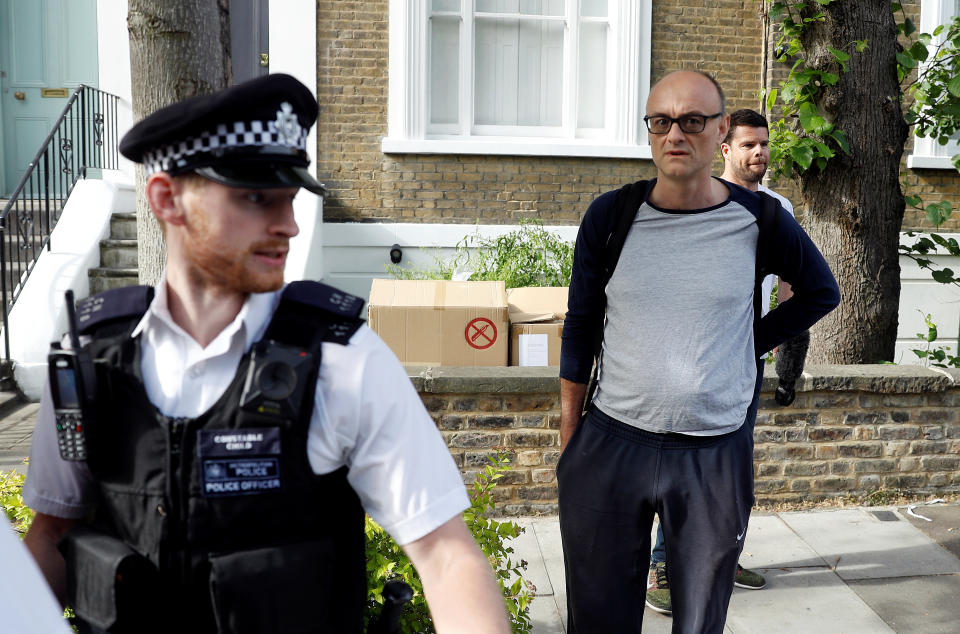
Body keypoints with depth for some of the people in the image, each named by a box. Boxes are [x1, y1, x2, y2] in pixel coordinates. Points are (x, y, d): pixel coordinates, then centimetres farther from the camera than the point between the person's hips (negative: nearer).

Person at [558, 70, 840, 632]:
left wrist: (755, 344, 6)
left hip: (717, 456, 0)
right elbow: (581, 326, 6)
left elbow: (822, 292, 16)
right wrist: (569, 435, 8)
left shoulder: (759, 221, -3)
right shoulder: (611, 216, -2)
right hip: (610, 444, 1)